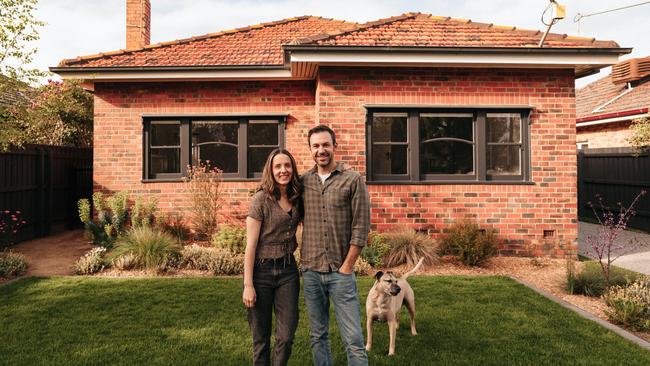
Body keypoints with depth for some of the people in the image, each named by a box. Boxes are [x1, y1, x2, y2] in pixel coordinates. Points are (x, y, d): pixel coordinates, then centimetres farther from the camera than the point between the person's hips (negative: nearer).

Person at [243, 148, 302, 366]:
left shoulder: (296, 198, 4)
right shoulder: (261, 199, -11)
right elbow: (251, 244, -11)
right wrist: (248, 285, -13)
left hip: (288, 270, 4)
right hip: (261, 270, -4)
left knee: (287, 335, 5)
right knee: (261, 337, 9)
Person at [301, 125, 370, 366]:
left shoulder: (352, 180, -3)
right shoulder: (303, 182, 6)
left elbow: (361, 227, -6)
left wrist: (347, 266, -8)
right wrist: (303, 260, 4)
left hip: (341, 272, -3)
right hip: (311, 272, 3)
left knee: (354, 340, 0)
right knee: (318, 337, 14)